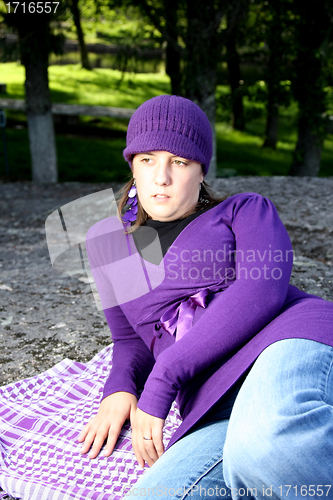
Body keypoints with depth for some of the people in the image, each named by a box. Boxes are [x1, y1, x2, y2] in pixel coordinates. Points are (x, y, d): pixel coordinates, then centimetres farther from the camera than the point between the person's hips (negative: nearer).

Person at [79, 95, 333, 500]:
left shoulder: (246, 209, 16)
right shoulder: (108, 242, 27)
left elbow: (261, 291, -3)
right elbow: (131, 340, 30)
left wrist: (162, 380, -9)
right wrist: (120, 390, 5)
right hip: (215, 415, 4)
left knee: (266, 441, -41)